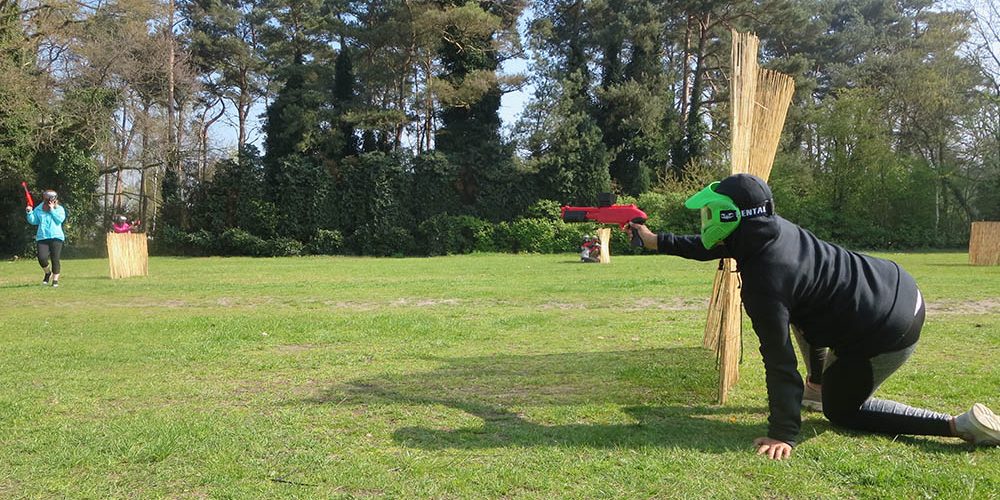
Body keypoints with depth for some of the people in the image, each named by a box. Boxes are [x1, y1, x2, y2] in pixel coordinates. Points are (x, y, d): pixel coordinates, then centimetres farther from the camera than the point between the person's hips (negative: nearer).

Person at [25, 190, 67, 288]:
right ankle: (48, 273, 20)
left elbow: (60, 219, -11)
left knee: (55, 259, -2)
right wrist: (29, 212, -7)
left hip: (56, 237, -2)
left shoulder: (59, 209, 5)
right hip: (42, 238, 2)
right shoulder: (39, 209, 9)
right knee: (42, 258, -10)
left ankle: (55, 279, 10)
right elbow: (33, 221, 7)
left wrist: (52, 210, -10)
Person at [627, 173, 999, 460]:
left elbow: (779, 362, -23)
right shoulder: (770, 227, -3)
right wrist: (656, 241, 22)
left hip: (888, 333, -8)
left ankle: (959, 425, 3)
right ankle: (821, 383, 33)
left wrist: (783, 434, -17)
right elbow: (713, 248, 15)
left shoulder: (762, 282, -26)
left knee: (841, 411, 15)